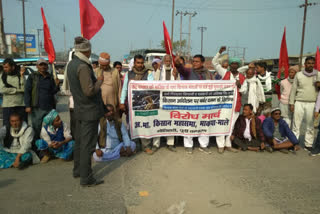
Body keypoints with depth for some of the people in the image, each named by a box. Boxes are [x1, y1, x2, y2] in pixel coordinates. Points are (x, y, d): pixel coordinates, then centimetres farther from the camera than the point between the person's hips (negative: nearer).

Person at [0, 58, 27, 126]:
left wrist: (22, 75, -14)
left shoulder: (20, 75, 2)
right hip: (7, 106, 0)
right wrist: (18, 90, -8)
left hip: (21, 105, 0)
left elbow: (24, 89, -10)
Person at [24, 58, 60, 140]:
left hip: (49, 107, 3)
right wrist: (27, 106, -10)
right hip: (37, 108, -3)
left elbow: (53, 92, 9)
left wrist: (56, 85, -10)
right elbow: (27, 91, -2)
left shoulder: (50, 78, 12)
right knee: (37, 128, 1)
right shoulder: (32, 76, 3)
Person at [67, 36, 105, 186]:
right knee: (87, 145, -1)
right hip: (90, 111, -9)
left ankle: (77, 170, 36)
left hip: (79, 109, 10)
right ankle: (86, 178, 10)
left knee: (79, 142, 20)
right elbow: (90, 91, -25)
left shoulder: (72, 64, 8)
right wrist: (99, 80, -10)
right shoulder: (83, 67, -21)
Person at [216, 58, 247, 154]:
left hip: (236, 104, 3)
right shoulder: (225, 74, 4)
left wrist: (240, 86, -3)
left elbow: (244, 91, 14)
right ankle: (221, 145, 4)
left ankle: (228, 145, 22)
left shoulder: (242, 78, 12)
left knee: (231, 125, 10)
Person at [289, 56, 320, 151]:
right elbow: (293, 89, 7)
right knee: (296, 124, 1)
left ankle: (308, 144, 14)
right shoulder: (299, 75, 6)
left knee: (310, 126, 5)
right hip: (299, 103, 0)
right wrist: (291, 103, 3)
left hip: (312, 103, 0)